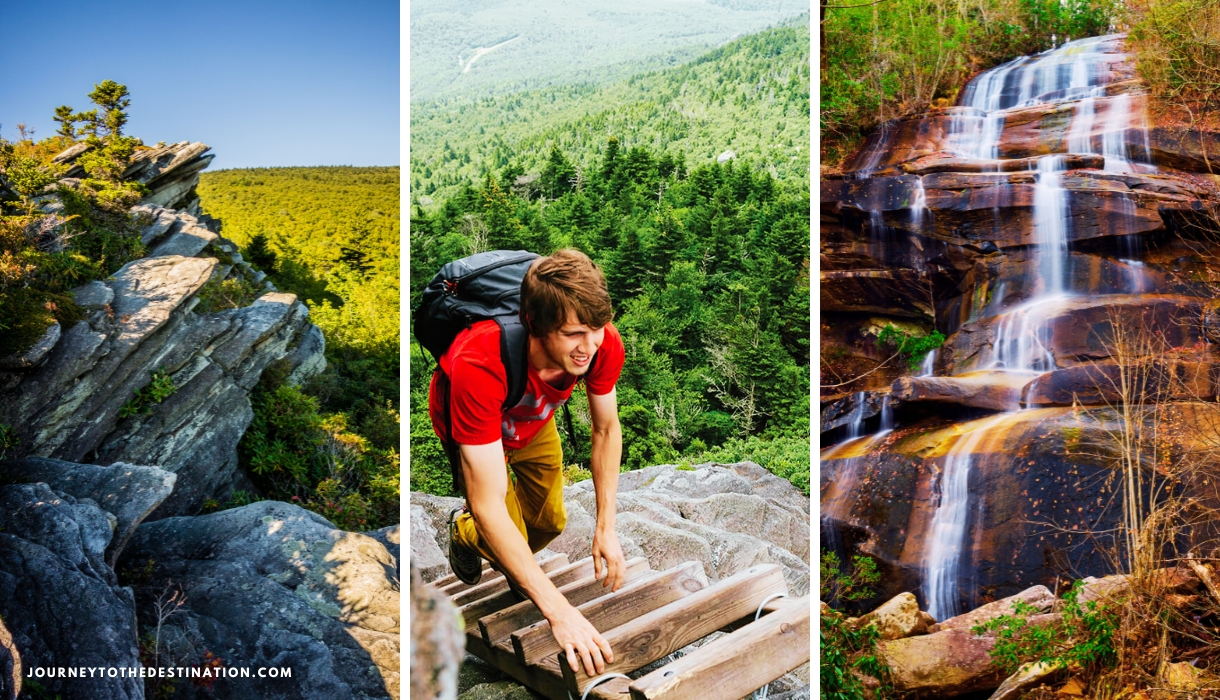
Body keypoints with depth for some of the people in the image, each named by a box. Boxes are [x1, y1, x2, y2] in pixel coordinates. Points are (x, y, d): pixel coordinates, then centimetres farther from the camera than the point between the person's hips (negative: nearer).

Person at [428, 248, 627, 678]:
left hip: (534, 423, 4)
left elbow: (606, 429, -14)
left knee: (550, 522, 11)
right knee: (507, 541, -7)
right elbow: (489, 506, -46)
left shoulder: (604, 345, -35)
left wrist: (606, 527, -19)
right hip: (471, 431, -4)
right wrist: (559, 610, -48)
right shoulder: (478, 367, -49)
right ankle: (464, 532, 29)